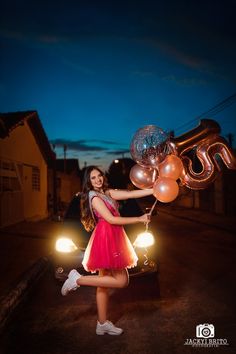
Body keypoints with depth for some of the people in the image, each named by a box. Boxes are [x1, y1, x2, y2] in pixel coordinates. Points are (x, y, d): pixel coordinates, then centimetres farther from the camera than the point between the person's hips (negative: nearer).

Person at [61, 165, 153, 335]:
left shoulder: (107, 192, 14)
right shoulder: (94, 197, -10)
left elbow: (131, 193, 6)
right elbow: (111, 219, -16)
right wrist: (139, 219, -13)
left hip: (112, 238, 9)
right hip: (106, 238, -9)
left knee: (104, 282, 11)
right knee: (122, 280, -8)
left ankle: (102, 324, 21)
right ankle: (79, 279, -4)